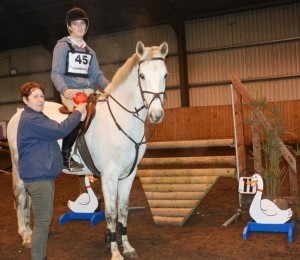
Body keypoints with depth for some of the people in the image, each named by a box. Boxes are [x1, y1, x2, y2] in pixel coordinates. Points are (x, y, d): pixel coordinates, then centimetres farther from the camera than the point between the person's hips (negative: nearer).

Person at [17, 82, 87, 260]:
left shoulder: (37, 117, 18)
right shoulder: (31, 119, -18)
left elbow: (53, 132, 22)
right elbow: (60, 130, -23)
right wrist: (78, 112, -11)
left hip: (44, 175, 11)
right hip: (38, 177, -11)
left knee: (46, 219, 18)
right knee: (42, 222, -5)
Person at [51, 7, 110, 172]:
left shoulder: (89, 52, 21)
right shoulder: (62, 46, 5)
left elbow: (97, 75, 15)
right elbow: (56, 73, -5)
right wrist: (64, 90, -25)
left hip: (89, 92, 6)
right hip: (70, 92, -6)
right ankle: (66, 155, -23)